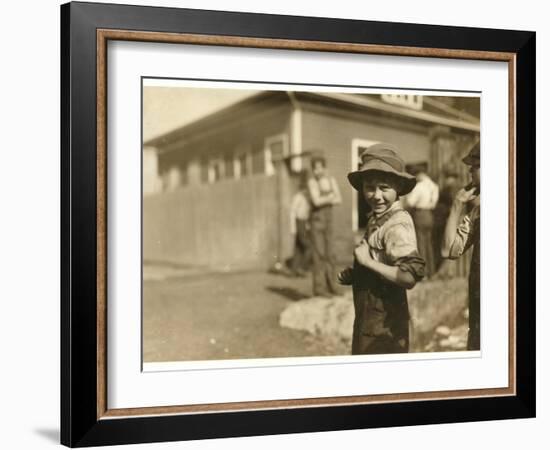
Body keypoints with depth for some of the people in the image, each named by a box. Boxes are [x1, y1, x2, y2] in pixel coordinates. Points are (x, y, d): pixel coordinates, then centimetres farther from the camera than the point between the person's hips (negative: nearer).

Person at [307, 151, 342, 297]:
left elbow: (339, 199, -1)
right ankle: (319, 288, -4)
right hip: (316, 220, -6)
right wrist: (330, 197, -7)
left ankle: (332, 285, 14)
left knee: (329, 254, 8)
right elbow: (316, 201, -21)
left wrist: (325, 200, -14)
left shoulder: (331, 180, 6)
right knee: (319, 254, -7)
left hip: (328, 220, 6)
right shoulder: (312, 182, -10)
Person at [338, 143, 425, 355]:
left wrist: (368, 262, -24)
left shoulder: (398, 224, -21)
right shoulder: (377, 220, 7)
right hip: (368, 319, 9)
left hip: (385, 326, -9)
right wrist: (353, 275, 2)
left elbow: (410, 275, -31)